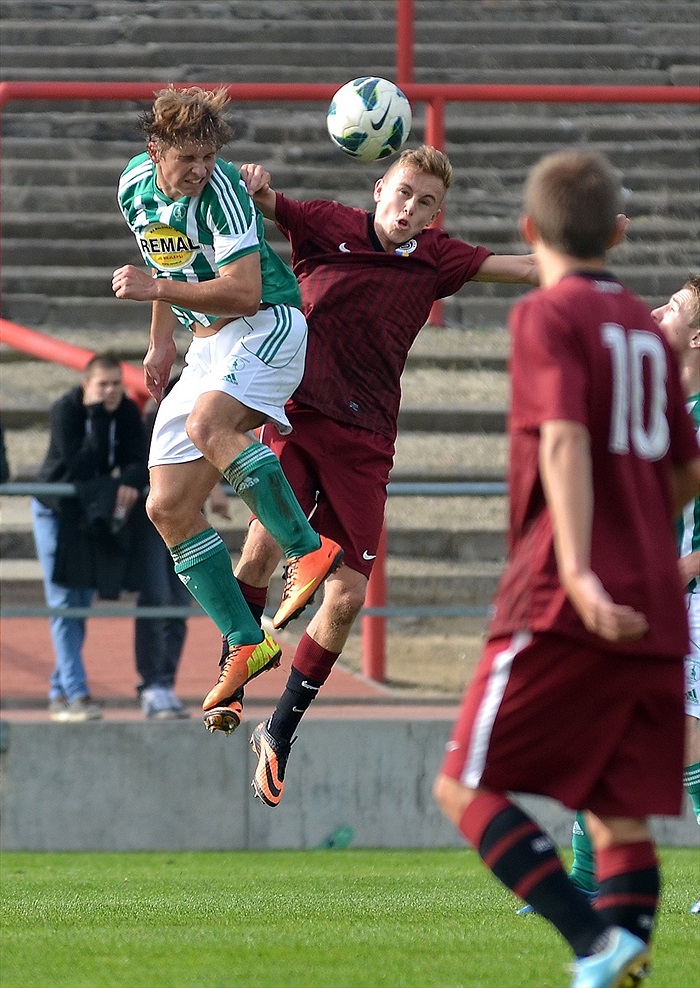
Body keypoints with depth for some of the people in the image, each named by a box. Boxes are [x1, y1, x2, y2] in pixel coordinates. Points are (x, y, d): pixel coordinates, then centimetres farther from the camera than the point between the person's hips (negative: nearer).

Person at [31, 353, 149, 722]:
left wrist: (131, 481, -36)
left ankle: (60, 692, 16)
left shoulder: (128, 412, -6)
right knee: (65, 603, -9)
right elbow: (81, 464, -30)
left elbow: (139, 457, -14)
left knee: (81, 603, 8)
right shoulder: (65, 411, -21)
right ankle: (76, 694, -15)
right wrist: (98, 418, -33)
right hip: (57, 511, -5)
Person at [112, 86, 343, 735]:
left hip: (266, 324, -8)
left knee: (207, 426, -37)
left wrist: (156, 288, -29)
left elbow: (243, 290, -25)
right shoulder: (134, 185, 4)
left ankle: (309, 551, -27)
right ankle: (245, 646, 4)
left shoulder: (220, 188, -19)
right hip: (208, 341, 8)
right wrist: (161, 341, 20)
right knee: (169, 509, -2)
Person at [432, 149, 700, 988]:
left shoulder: (548, 315, -4)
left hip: (564, 609, -7)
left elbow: (565, 440, -18)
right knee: (620, 816, 7)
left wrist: (578, 569, -29)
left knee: (466, 788, -2)